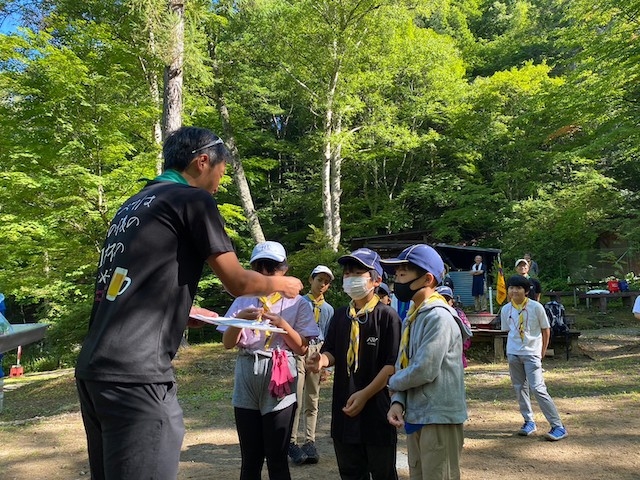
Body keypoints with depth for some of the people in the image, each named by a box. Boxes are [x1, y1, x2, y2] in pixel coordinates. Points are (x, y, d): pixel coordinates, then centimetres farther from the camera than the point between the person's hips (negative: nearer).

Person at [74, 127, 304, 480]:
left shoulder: (133, 205, 20)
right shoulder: (192, 199, -4)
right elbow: (237, 282, 0)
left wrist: (190, 312, 35)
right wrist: (280, 284, 18)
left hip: (94, 367, 9)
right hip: (134, 374, -9)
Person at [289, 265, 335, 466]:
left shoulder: (328, 309, 14)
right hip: (298, 352, -4)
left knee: (313, 401, 9)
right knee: (296, 400, -10)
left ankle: (310, 442, 17)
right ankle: (292, 443, -1)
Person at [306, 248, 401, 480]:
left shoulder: (386, 315, -11)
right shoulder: (340, 315, 7)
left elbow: (392, 364, -14)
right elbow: (331, 352, 10)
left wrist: (364, 394, -18)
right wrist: (322, 359, -13)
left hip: (376, 408, -5)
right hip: (343, 407, 6)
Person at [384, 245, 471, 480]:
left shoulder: (439, 316, -19)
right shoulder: (412, 316, 10)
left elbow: (424, 370, -25)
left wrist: (393, 384, -6)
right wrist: (398, 401, -6)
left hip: (439, 418, -9)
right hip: (416, 416, 9)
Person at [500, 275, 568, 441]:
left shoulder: (536, 307, -10)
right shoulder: (506, 309, 1)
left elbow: (546, 330, -1)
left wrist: (542, 352, 2)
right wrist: (515, 346, 8)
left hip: (532, 354, -4)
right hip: (513, 353, 5)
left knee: (538, 389, -11)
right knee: (519, 388, 10)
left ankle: (558, 426, -3)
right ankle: (529, 422, 25)